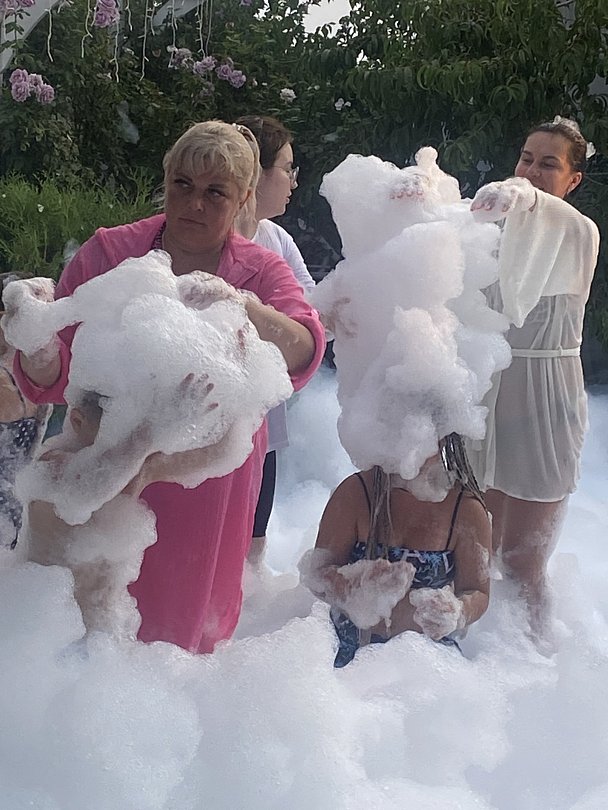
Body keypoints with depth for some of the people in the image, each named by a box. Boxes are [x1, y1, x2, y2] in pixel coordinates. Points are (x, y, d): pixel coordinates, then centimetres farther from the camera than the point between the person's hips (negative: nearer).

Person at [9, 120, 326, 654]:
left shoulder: (262, 272, -3)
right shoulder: (107, 253, -5)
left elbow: (305, 353, -24)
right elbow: (58, 379, -10)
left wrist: (247, 310, -44)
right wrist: (39, 351, -33)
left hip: (212, 488, 1)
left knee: (195, 619, 18)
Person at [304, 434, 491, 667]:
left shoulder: (467, 510, -3)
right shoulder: (355, 493, -5)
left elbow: (478, 594, 3)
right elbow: (317, 575, -5)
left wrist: (453, 612, -21)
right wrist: (360, 585, -27)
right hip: (352, 653, -1)